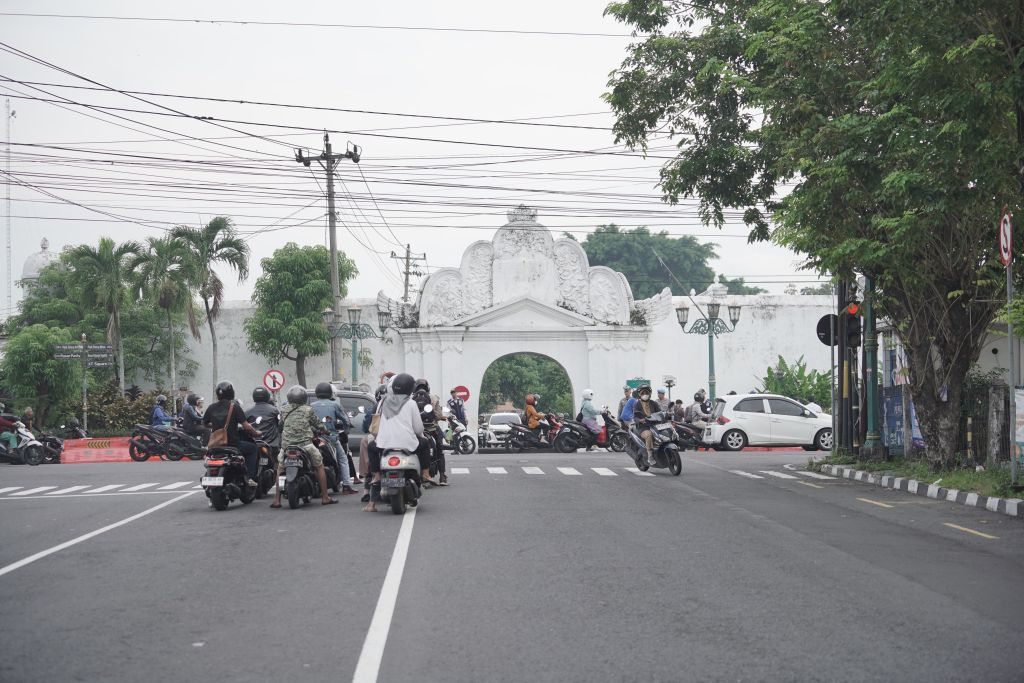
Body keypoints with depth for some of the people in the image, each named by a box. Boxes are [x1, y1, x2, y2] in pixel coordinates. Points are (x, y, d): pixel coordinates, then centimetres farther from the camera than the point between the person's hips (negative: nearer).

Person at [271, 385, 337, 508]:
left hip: (286, 445, 2)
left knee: (280, 470, 20)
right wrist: (324, 430, 30)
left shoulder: (284, 410, 9)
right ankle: (325, 497, 14)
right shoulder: (308, 410, 1)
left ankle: (277, 500, 11)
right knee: (319, 467, 15)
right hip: (305, 444, -2)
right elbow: (318, 424, 8)